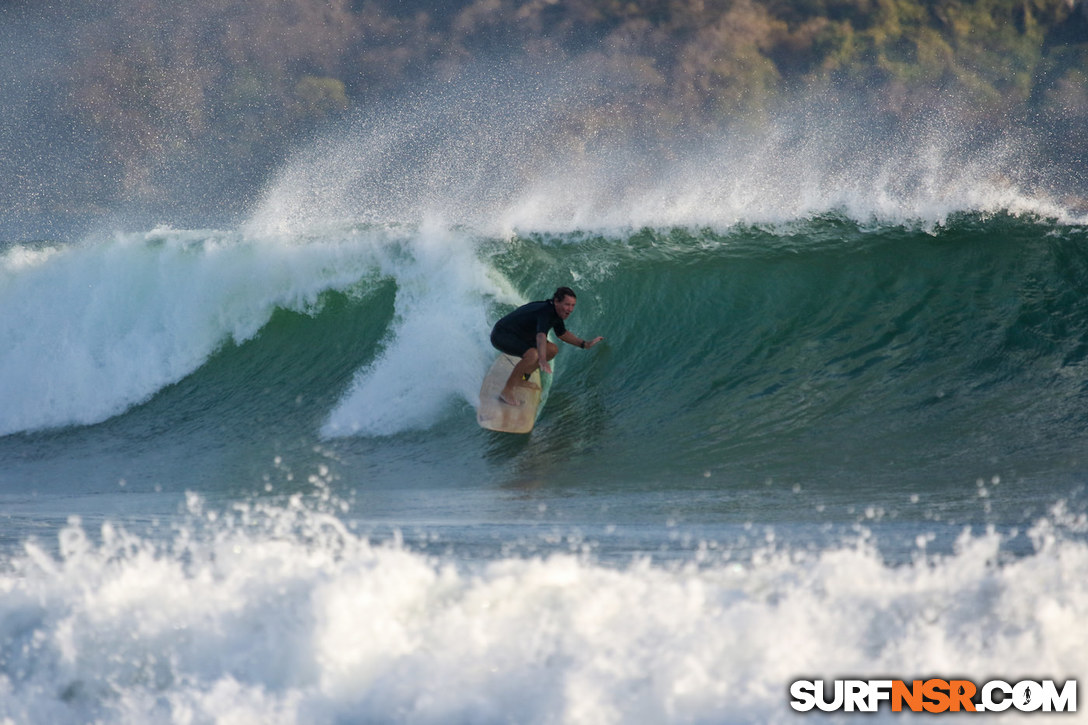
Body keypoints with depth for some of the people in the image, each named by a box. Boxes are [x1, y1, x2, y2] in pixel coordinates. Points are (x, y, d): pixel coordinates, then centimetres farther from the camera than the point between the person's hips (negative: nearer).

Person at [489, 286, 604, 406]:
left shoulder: (555, 311, 2)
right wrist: (542, 360, -62)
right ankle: (506, 391, -26)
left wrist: (585, 344, 15)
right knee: (532, 355, -34)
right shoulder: (546, 312, -30)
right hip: (502, 335, -11)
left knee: (552, 350, 10)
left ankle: (520, 379, 15)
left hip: (517, 336, 11)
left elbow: (562, 333, 21)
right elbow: (541, 335, -47)